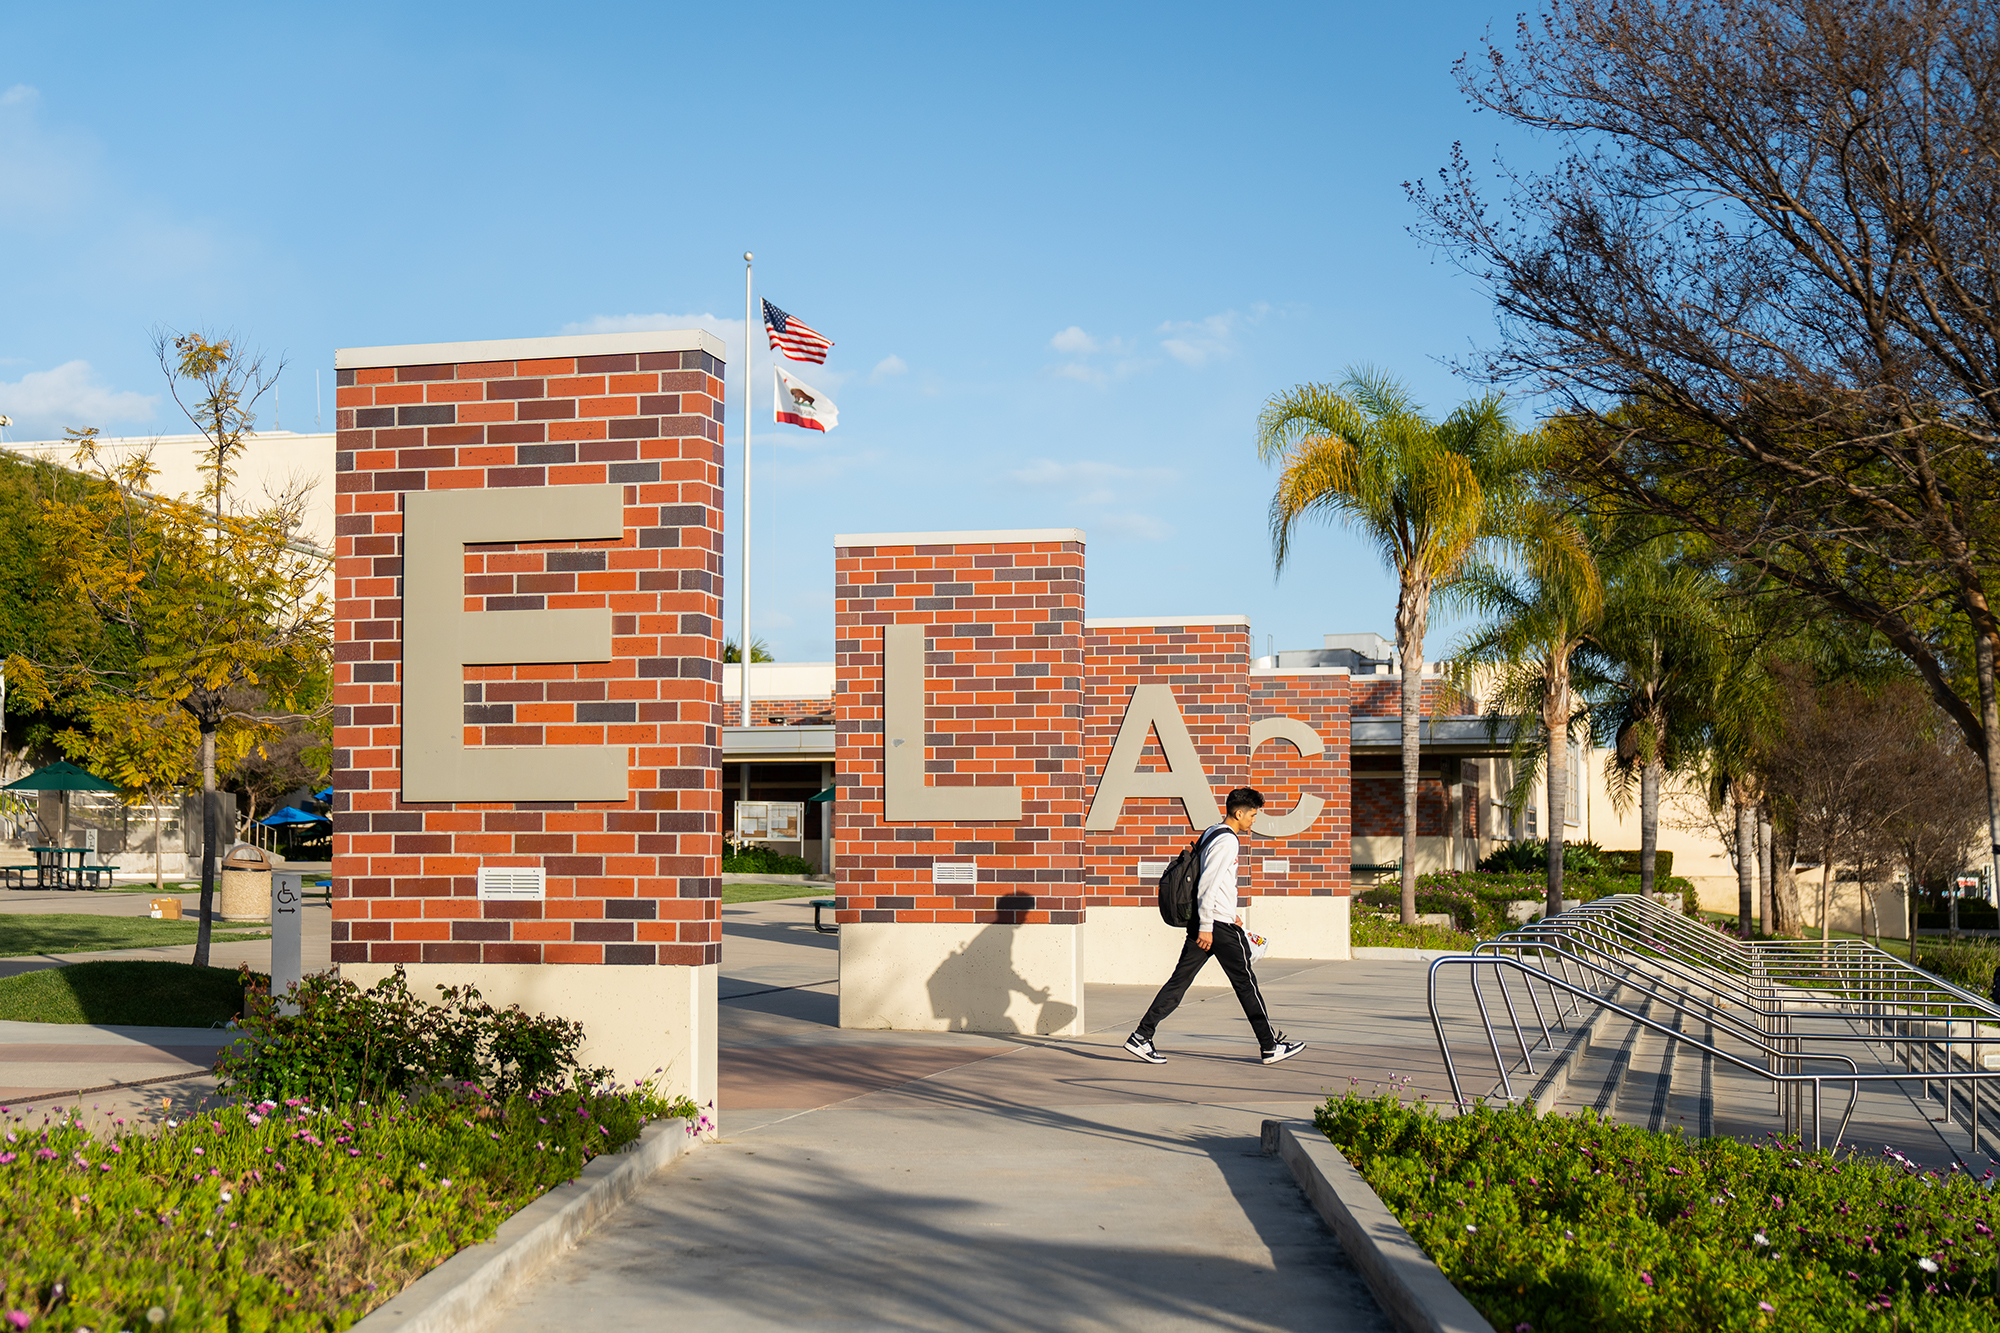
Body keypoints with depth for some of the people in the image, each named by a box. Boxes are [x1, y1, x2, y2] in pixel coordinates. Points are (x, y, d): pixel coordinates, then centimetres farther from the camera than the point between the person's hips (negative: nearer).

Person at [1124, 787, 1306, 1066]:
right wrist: (1206, 926, -21)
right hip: (1220, 927, -9)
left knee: (1180, 980, 7)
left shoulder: (1210, 834, 16)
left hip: (1201, 921, 9)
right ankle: (1270, 1047, 8)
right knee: (1245, 982, 0)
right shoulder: (1227, 841, -14)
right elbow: (1207, 884, -21)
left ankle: (1141, 1037, 2)